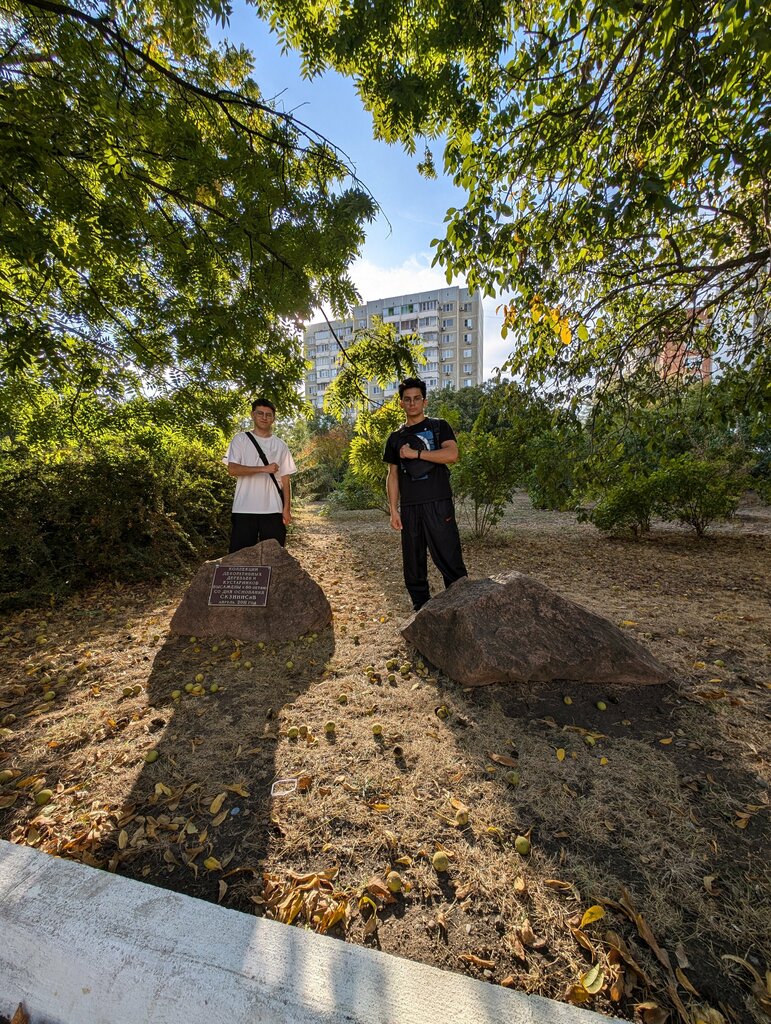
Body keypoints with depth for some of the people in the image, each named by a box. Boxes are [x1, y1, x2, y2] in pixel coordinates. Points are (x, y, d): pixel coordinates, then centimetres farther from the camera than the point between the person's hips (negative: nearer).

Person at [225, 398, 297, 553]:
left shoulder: (280, 445, 10)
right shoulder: (241, 439, 3)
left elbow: (285, 479, 7)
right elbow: (232, 469, -9)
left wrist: (287, 508, -1)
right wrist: (264, 468, -17)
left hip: (273, 510, 2)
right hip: (244, 510, -2)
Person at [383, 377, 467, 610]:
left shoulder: (439, 427, 7)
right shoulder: (396, 438, 15)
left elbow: (452, 454, -11)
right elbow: (393, 475, 13)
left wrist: (415, 453, -12)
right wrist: (393, 510, 5)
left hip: (438, 503, -3)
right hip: (409, 507, 4)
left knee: (449, 557, -5)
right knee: (413, 561, 8)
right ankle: (421, 607, 22)